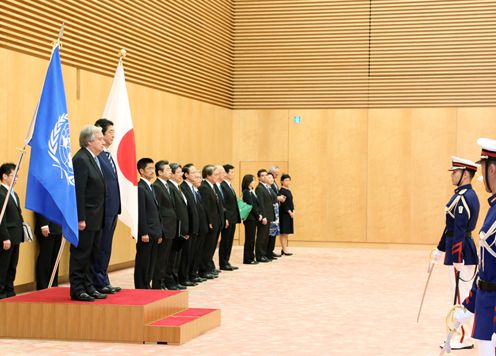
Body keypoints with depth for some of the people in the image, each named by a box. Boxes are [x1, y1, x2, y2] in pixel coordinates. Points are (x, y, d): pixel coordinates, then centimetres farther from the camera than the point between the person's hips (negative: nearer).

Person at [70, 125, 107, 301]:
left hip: (95, 218, 10)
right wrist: (80, 219, -23)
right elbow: (78, 192, -20)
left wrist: (99, 217, 15)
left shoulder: (93, 159, 14)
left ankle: (88, 287, 23)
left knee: (91, 254, 15)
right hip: (85, 218, -10)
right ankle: (77, 290, 5)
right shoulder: (80, 159, -16)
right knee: (80, 254, -2)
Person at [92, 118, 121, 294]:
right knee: (100, 248, -1)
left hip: (112, 210, 10)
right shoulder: (96, 156, -15)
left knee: (105, 248, 14)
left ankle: (102, 282, 20)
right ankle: (100, 283, 6)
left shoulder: (108, 155, 17)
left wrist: (116, 209, 17)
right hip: (102, 209, -10)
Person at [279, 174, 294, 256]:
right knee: (283, 232, -6)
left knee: (286, 232, 9)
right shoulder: (281, 191, -10)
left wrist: (293, 211, 1)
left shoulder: (289, 191, 15)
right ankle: (284, 250, -5)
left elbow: (291, 202, 15)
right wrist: (290, 212, -16)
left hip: (290, 213, 9)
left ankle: (284, 248, 13)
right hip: (284, 213, -9)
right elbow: (283, 203, -15)